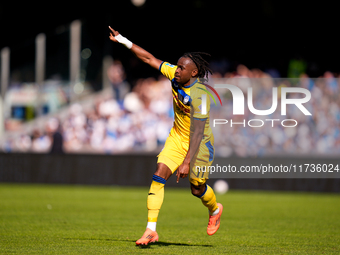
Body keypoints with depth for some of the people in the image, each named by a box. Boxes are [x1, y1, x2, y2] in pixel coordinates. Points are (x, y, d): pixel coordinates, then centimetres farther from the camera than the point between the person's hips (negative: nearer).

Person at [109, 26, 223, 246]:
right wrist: (124, 41, -5)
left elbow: (197, 133, -31)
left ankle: (215, 210, 46)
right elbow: (149, 58, -2)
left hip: (199, 143, -6)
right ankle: (151, 230, -13)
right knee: (159, 176, -12)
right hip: (177, 137, 6)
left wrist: (187, 162, -33)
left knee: (197, 189, 9)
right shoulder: (175, 75, -11)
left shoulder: (199, 97, -30)